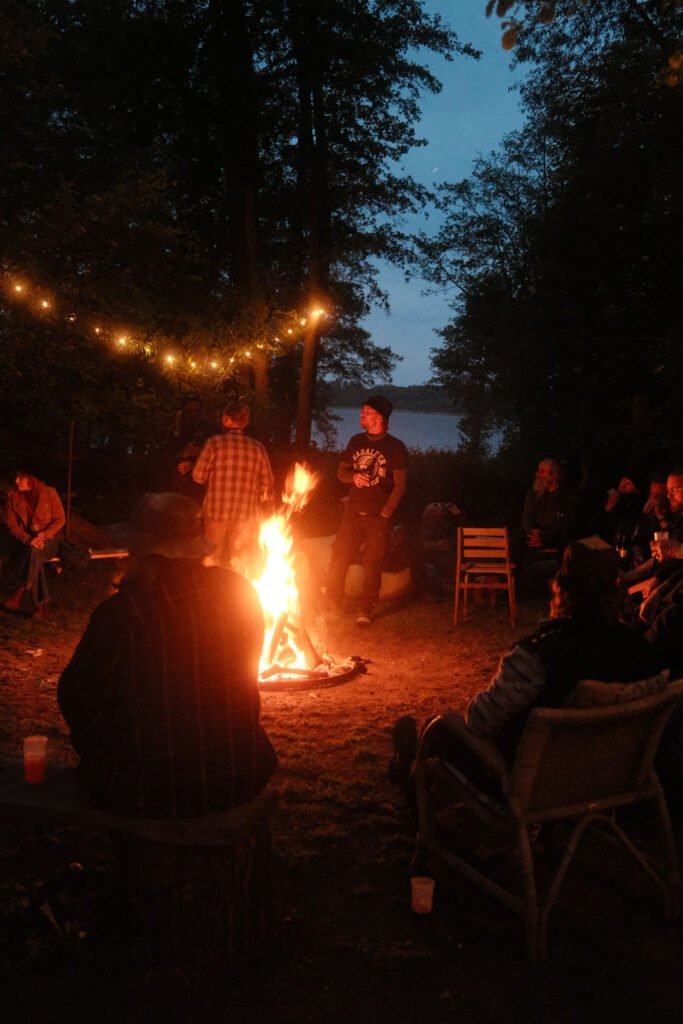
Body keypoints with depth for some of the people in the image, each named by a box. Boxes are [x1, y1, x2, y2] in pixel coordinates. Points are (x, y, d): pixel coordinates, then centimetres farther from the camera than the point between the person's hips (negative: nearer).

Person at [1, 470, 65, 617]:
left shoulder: (49, 494, -9)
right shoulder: (12, 496, -3)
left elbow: (60, 520, -5)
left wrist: (43, 535, -20)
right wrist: (28, 539, -19)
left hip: (48, 539, -1)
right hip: (24, 539, 1)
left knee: (33, 552, -35)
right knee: (34, 559, -31)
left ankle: (19, 590, -22)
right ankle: (40, 602, -24)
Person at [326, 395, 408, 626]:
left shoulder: (395, 447, -4)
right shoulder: (356, 441, 10)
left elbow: (400, 485, -6)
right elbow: (341, 471, 15)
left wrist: (386, 513, -13)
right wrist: (353, 476, -9)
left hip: (379, 517, -4)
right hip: (353, 513, 4)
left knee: (372, 565, 2)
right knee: (338, 559, 0)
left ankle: (366, 611, 13)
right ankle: (333, 603, 14)